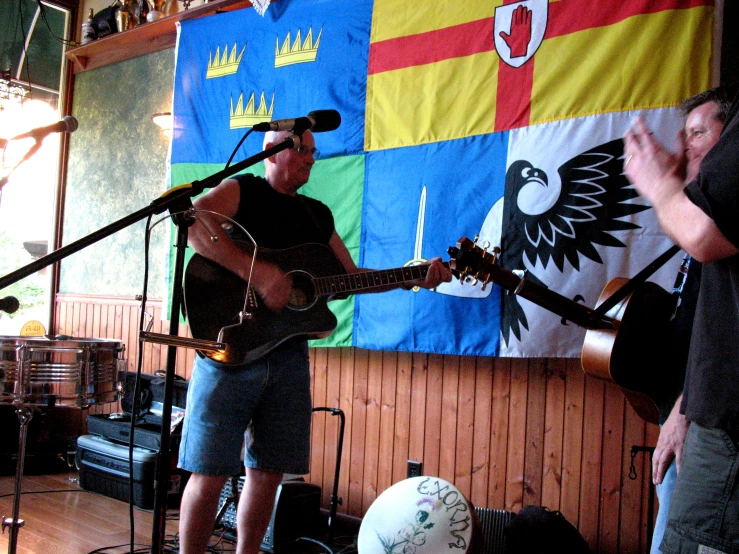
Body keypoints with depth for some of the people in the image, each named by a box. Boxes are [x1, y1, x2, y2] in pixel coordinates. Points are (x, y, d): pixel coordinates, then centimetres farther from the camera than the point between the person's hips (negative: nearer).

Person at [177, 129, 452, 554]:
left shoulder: (318, 214, 20)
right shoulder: (242, 190, -1)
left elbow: (351, 276, 22)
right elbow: (192, 222, -21)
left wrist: (414, 278, 9)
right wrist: (256, 272, -28)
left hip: (289, 354, 6)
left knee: (269, 471, 10)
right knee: (211, 474, -3)